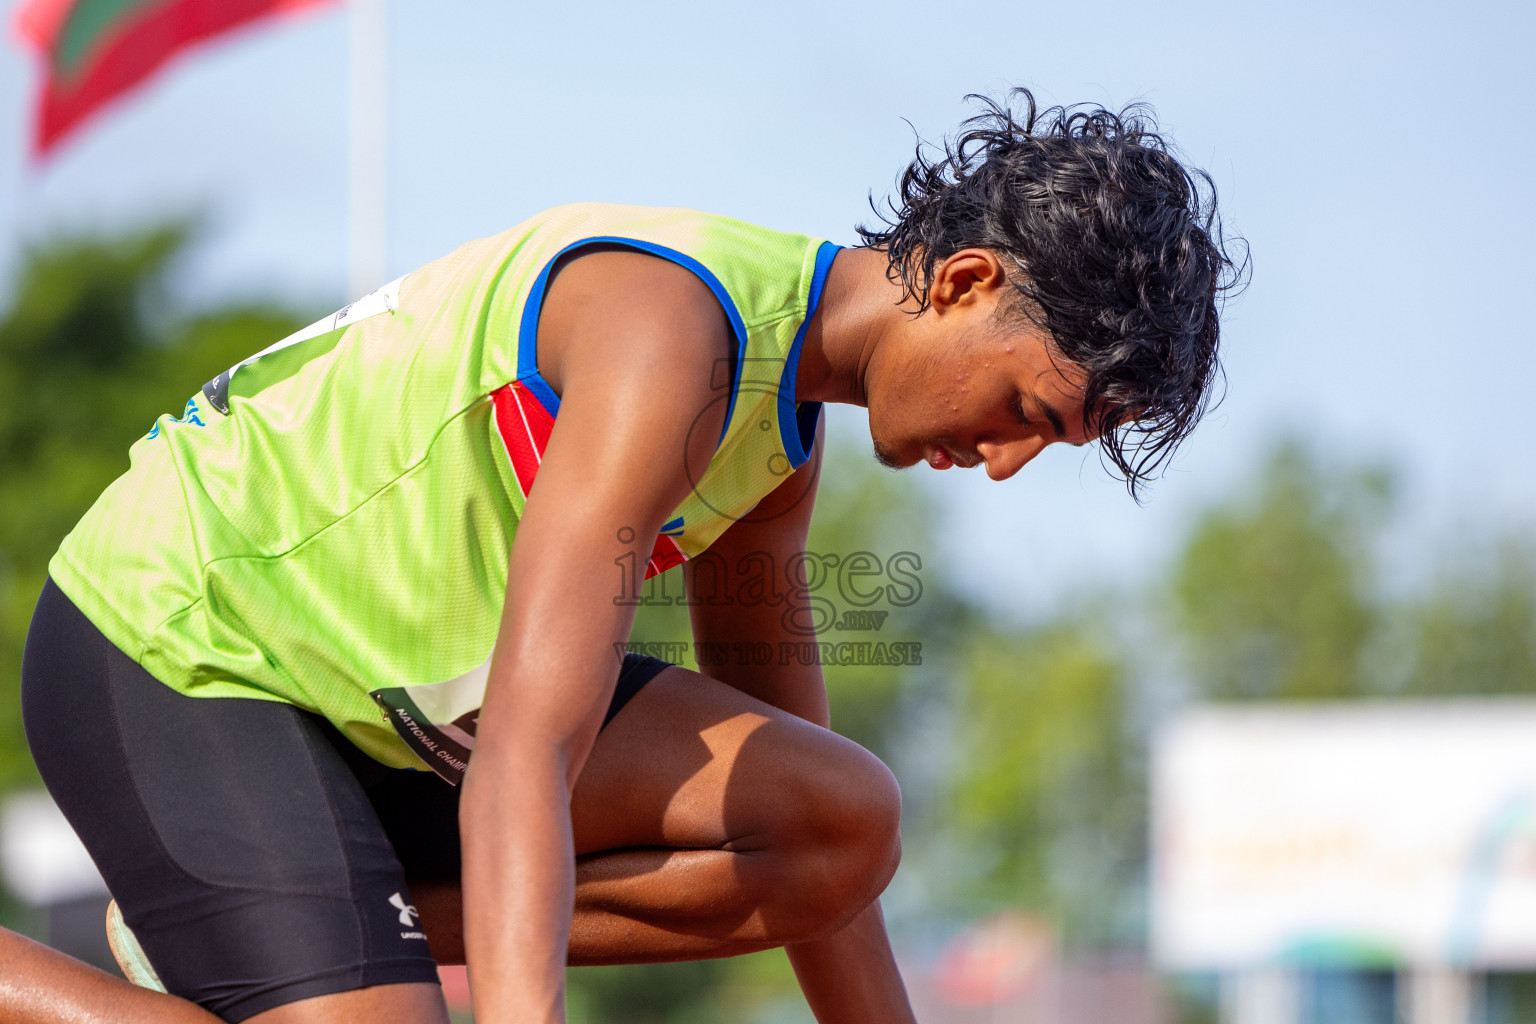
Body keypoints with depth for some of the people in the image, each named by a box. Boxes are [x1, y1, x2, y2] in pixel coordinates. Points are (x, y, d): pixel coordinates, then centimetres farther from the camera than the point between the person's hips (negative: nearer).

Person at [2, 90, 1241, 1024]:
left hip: (384, 687, 10)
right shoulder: (673, 330, -26)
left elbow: (799, 835, 15)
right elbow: (522, 761, -36)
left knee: (850, 819, -6)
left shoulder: (784, 432, 6)